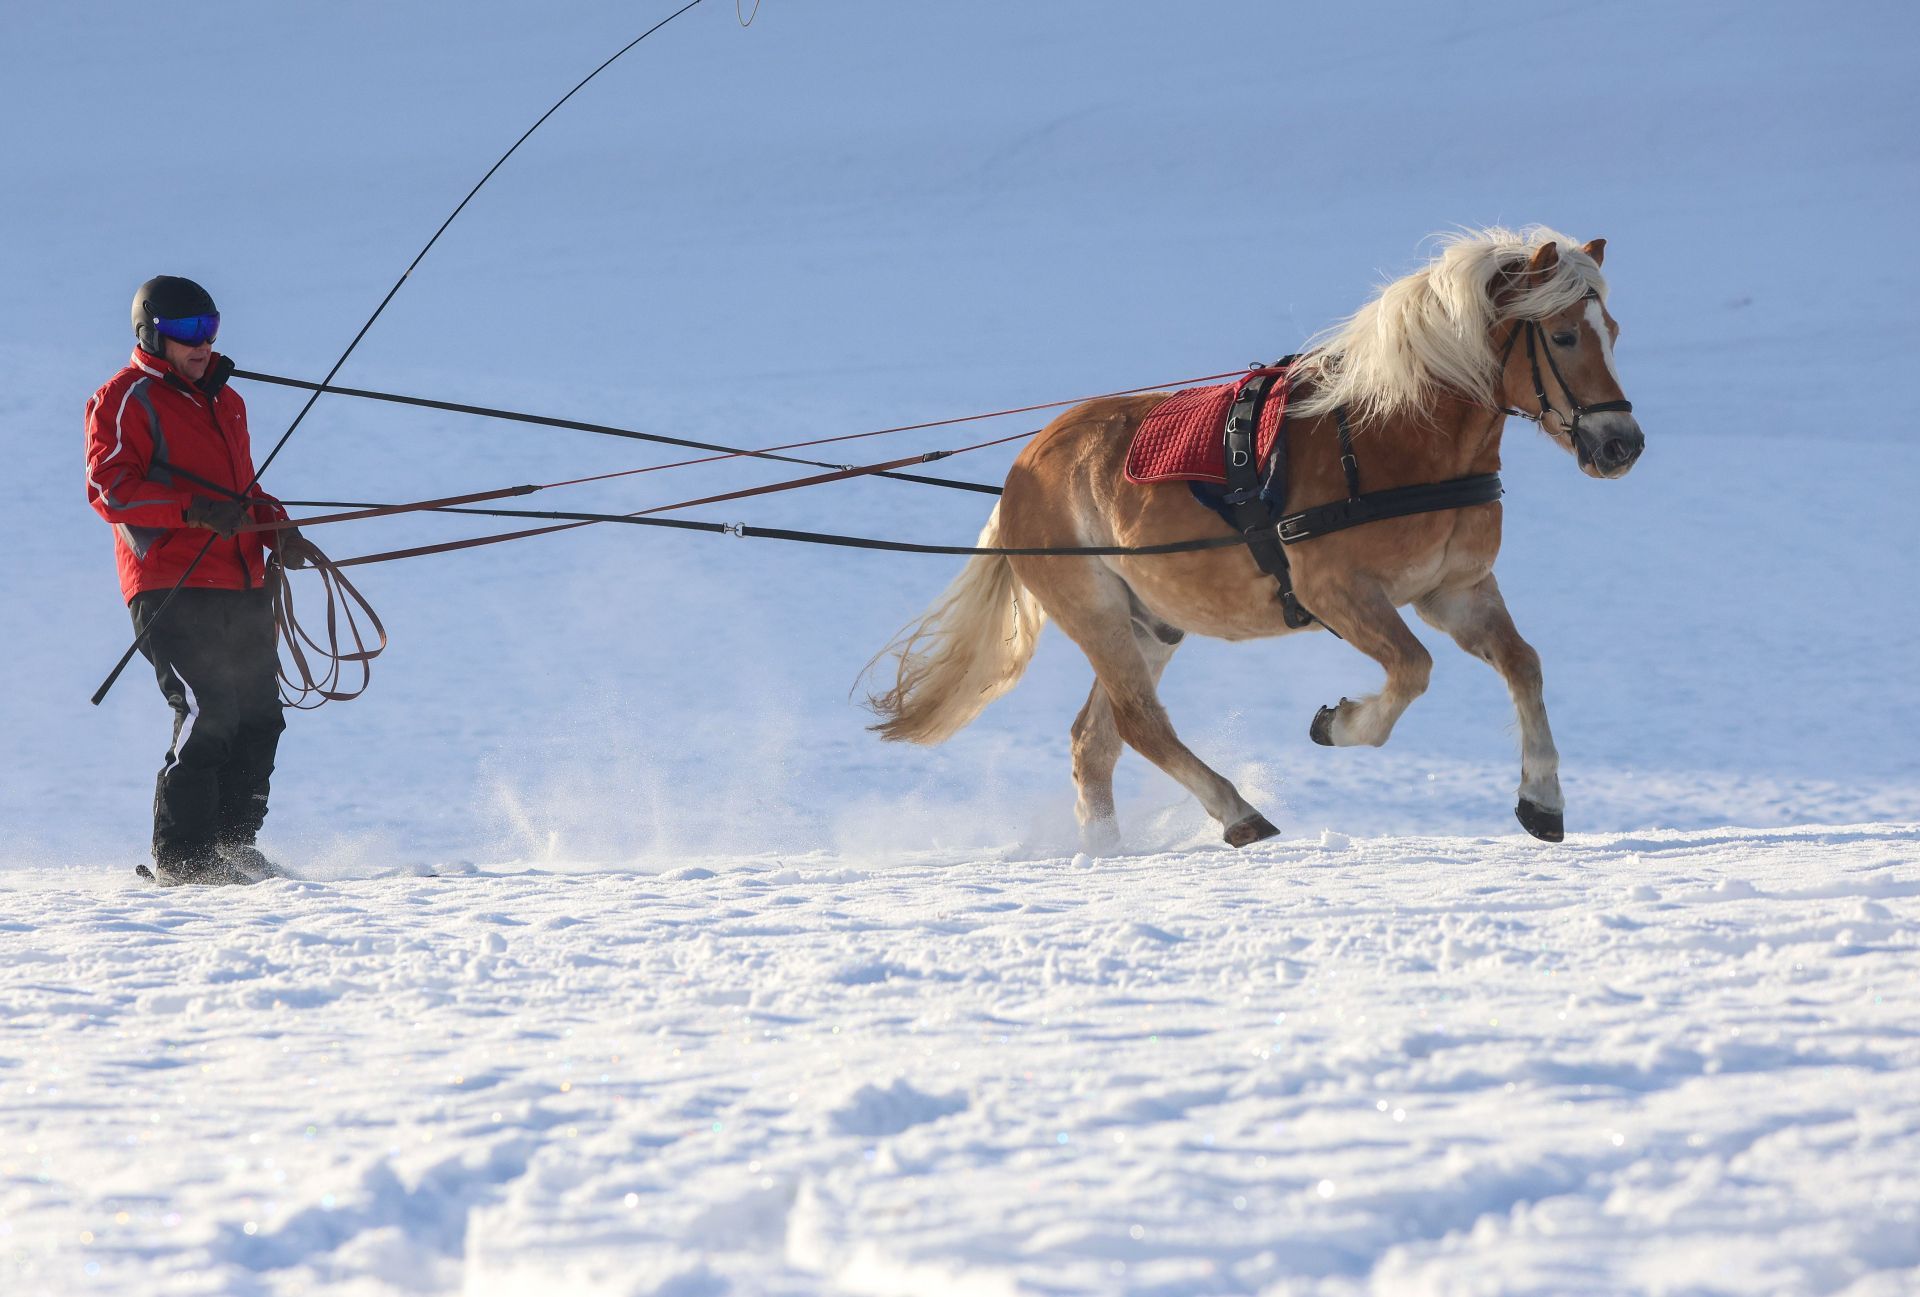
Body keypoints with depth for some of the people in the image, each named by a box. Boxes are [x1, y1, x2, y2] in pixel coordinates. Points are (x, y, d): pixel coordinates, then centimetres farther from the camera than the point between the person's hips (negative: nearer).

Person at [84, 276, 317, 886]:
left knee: (259, 717, 4)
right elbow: (109, 488, -13)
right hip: (171, 587, -8)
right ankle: (182, 856, -11)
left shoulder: (223, 400, 24)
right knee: (207, 714, -16)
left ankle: (234, 845, 14)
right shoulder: (124, 400, -1)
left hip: (242, 584, 8)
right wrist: (193, 509, -24)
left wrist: (276, 528, 12)